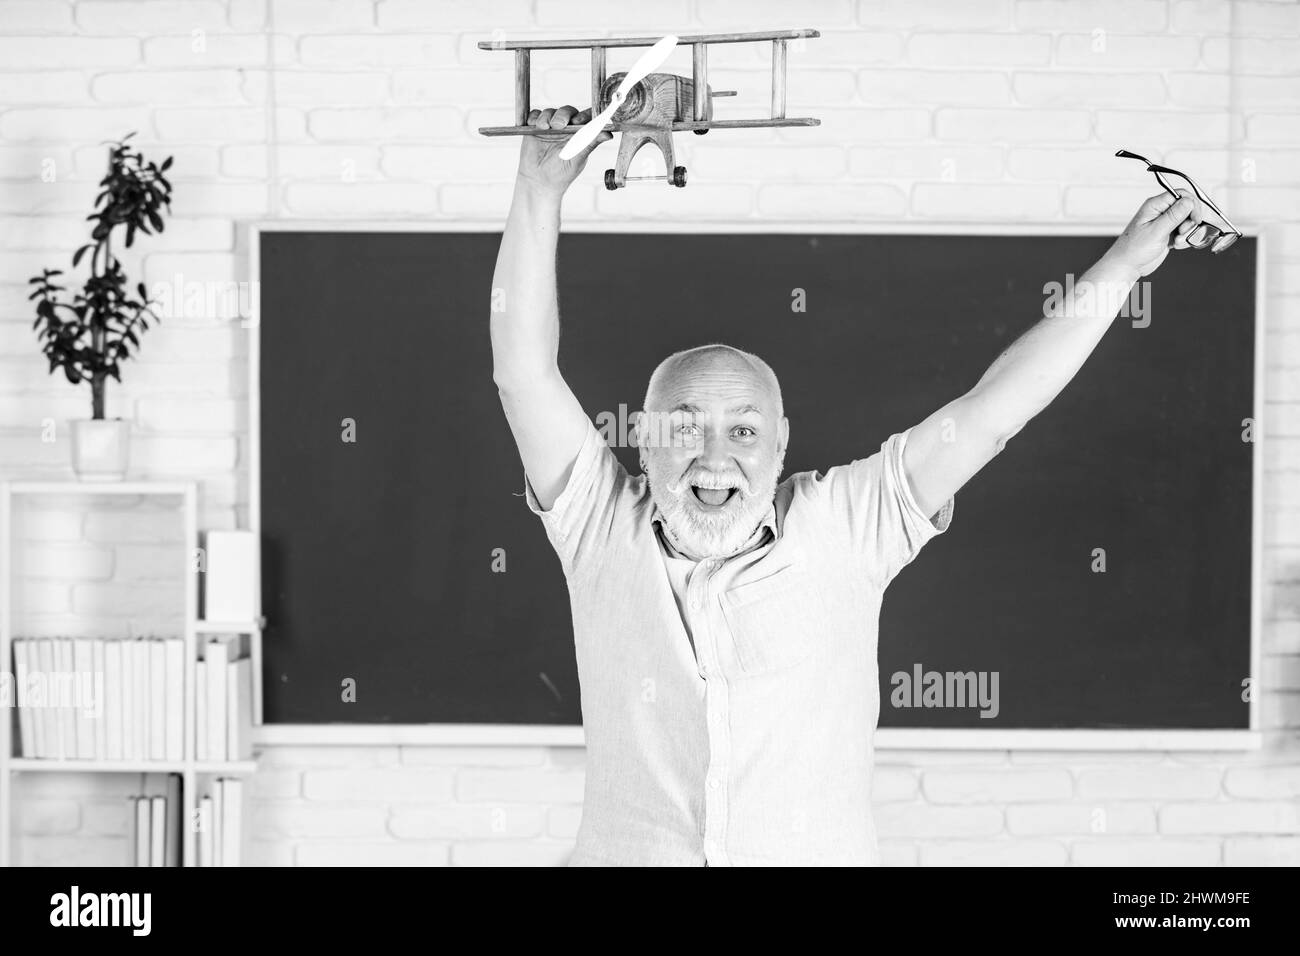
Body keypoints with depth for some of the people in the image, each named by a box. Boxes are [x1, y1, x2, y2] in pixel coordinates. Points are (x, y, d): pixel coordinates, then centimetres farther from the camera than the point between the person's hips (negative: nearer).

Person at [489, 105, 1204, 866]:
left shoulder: (842, 527, 1)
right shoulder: (605, 527, 2)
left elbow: (993, 410, 0)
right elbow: (524, 370, -4)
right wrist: (540, 191, -10)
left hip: (824, 851, 1)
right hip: (628, 852, 0)